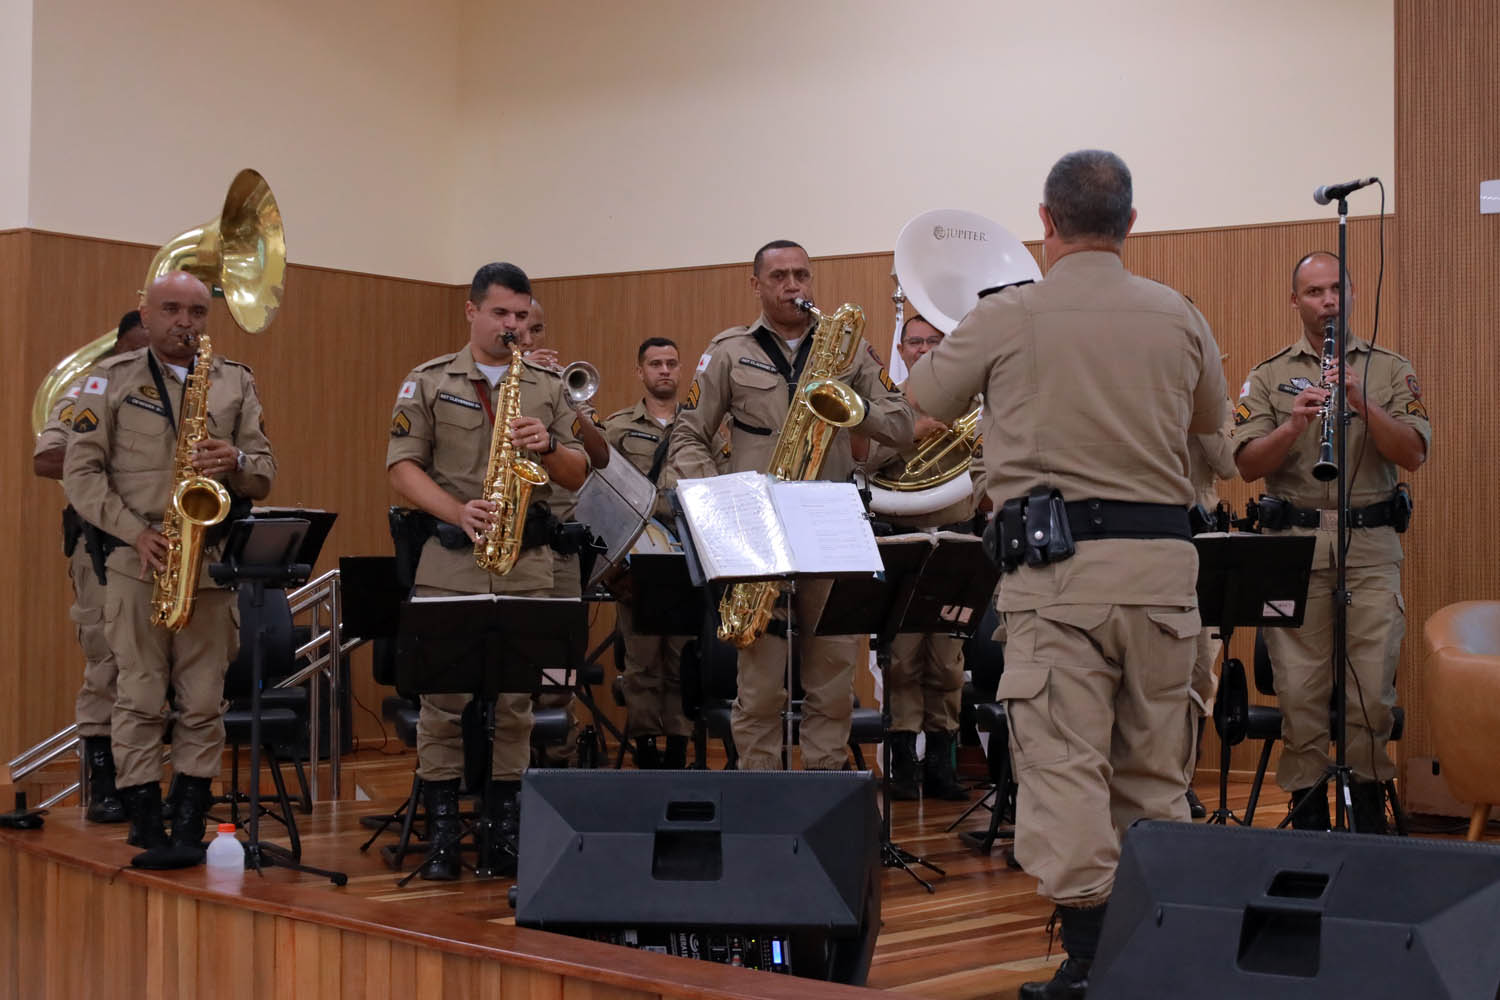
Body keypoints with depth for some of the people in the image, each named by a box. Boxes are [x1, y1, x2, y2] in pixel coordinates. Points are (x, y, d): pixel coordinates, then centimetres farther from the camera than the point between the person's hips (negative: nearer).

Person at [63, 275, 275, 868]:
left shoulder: (236, 383, 13)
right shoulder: (111, 379, 6)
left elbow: (263, 474, 12)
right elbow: (81, 471, 0)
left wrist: (236, 462, -11)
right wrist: (136, 533, -12)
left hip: (213, 558, 2)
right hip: (137, 559, -2)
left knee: (204, 703, 2)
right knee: (139, 699, -2)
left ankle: (189, 829, 9)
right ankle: (147, 830, 3)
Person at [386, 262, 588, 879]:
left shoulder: (549, 387, 14)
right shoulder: (428, 382, 7)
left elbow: (578, 476, 11)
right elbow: (402, 467, -1)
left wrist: (548, 446, -10)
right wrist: (459, 512, -15)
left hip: (528, 565, 2)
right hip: (448, 562, -2)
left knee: (516, 699, 4)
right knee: (443, 695, -2)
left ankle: (505, 826, 14)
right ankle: (442, 831, 6)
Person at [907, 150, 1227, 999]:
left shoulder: (1007, 317, -4)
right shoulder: (1177, 316, 5)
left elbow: (927, 403, 10)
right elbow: (1210, 420, 22)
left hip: (1057, 559, -4)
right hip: (1162, 558, 4)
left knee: (1066, 766, -2)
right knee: (1156, 770, 14)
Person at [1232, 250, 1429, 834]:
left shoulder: (1391, 371, 10)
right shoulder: (1269, 377, 10)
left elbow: (1413, 454, -2)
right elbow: (1247, 464, 0)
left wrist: (1361, 403, -15)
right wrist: (1294, 425, -17)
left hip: (1372, 547, 0)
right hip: (1294, 544, 0)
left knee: (1373, 687, -2)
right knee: (1300, 690, -1)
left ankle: (1368, 803, 14)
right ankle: (1307, 813, 10)